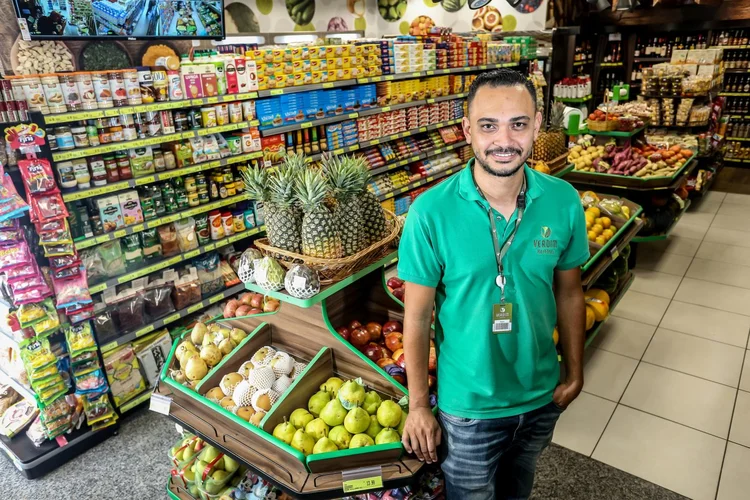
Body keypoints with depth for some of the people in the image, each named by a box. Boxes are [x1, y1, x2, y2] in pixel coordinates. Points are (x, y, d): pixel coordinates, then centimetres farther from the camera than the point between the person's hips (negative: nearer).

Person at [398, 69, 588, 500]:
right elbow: (417, 316, -15)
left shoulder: (564, 202, -13)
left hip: (541, 396, 4)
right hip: (468, 404, -3)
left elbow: (569, 292, 1)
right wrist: (418, 405, -8)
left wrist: (574, 370, 8)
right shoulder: (431, 212, -23)